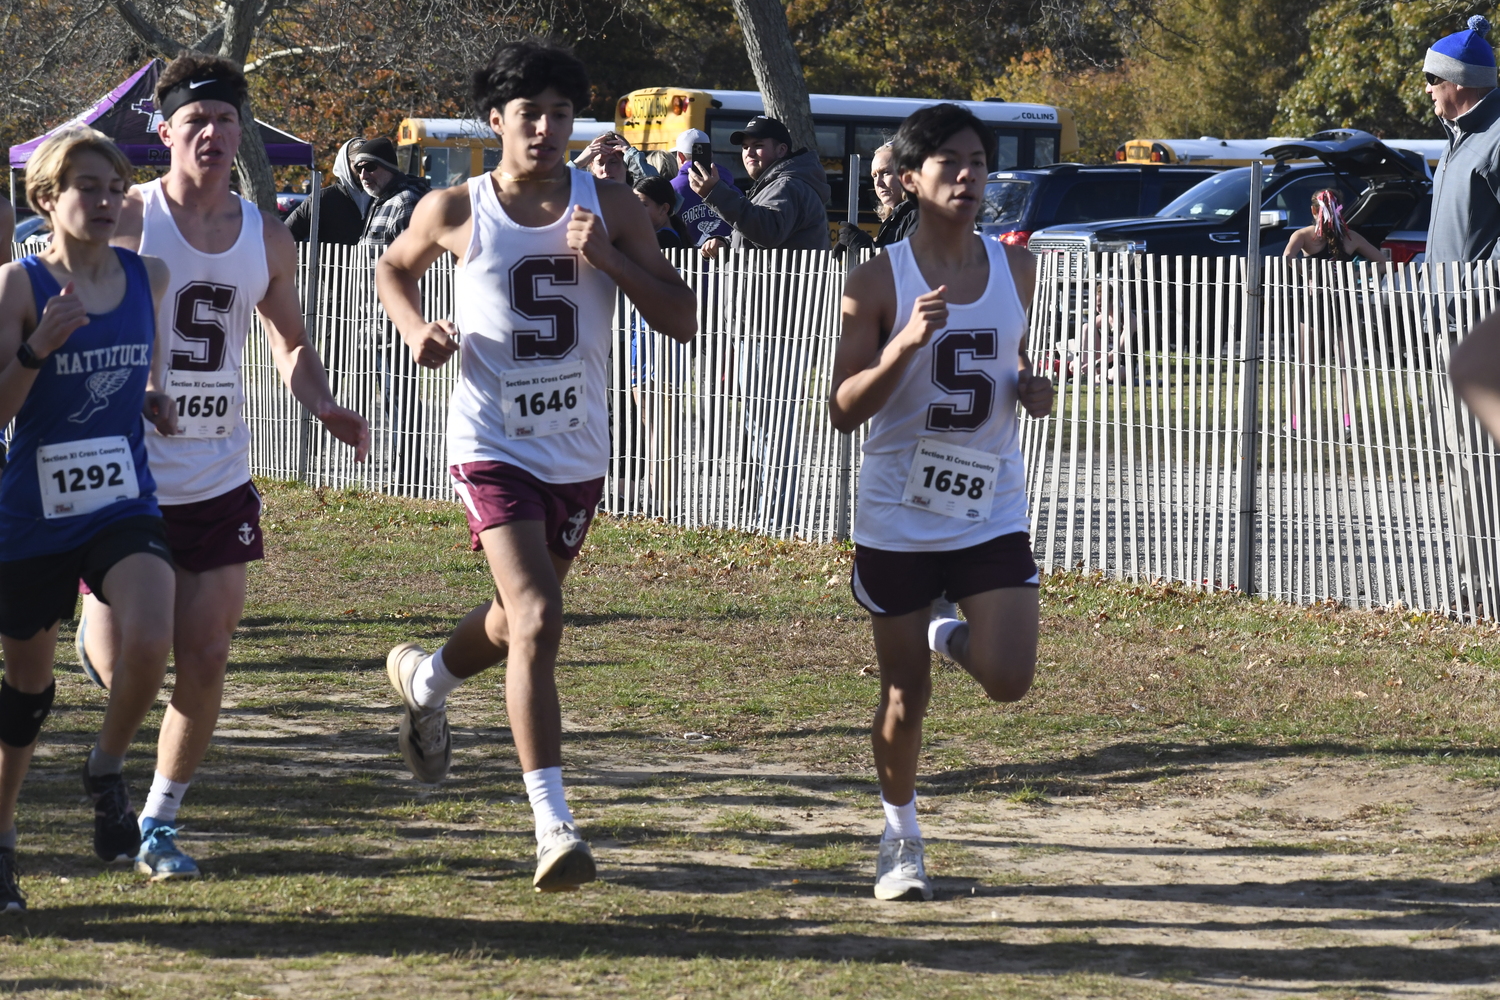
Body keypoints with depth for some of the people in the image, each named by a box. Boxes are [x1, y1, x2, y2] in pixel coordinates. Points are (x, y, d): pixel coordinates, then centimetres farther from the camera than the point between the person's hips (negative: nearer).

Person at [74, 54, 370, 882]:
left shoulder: (268, 240, 5)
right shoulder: (126, 222, -9)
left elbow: (291, 345, 19)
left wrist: (326, 409, 0)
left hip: (219, 482, 4)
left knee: (204, 662, -1)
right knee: (124, 671, -2)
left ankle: (159, 822, 14)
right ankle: (94, 623, 36)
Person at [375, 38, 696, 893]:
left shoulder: (613, 209, -2)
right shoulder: (455, 212, -4)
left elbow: (683, 321, -4)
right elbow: (394, 268, 16)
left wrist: (610, 260, -18)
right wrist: (418, 329, -4)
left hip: (579, 453, 4)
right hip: (496, 445, -4)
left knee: (520, 615, 22)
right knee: (538, 619, -20)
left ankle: (427, 678, 57)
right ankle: (555, 828, -22)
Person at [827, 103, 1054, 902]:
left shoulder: (1015, 269, 3)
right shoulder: (879, 282, -8)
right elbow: (843, 411, -11)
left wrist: (1029, 387, -2)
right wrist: (905, 343, -26)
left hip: (992, 513, 2)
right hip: (897, 516, -2)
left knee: (1008, 681, -13)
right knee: (905, 695, 5)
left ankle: (954, 636, 22)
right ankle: (901, 839, 27)